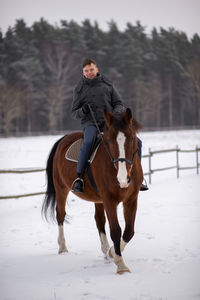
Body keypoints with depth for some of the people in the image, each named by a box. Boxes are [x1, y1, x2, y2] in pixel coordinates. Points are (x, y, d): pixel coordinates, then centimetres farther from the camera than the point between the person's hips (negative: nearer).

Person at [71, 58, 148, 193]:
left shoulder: (107, 84, 13)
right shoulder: (80, 89, 10)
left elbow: (119, 104, 13)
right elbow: (74, 113, 11)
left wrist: (117, 112, -11)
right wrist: (83, 111, -13)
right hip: (91, 123, -3)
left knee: (136, 142, -10)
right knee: (88, 143, -37)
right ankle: (79, 179, -33)